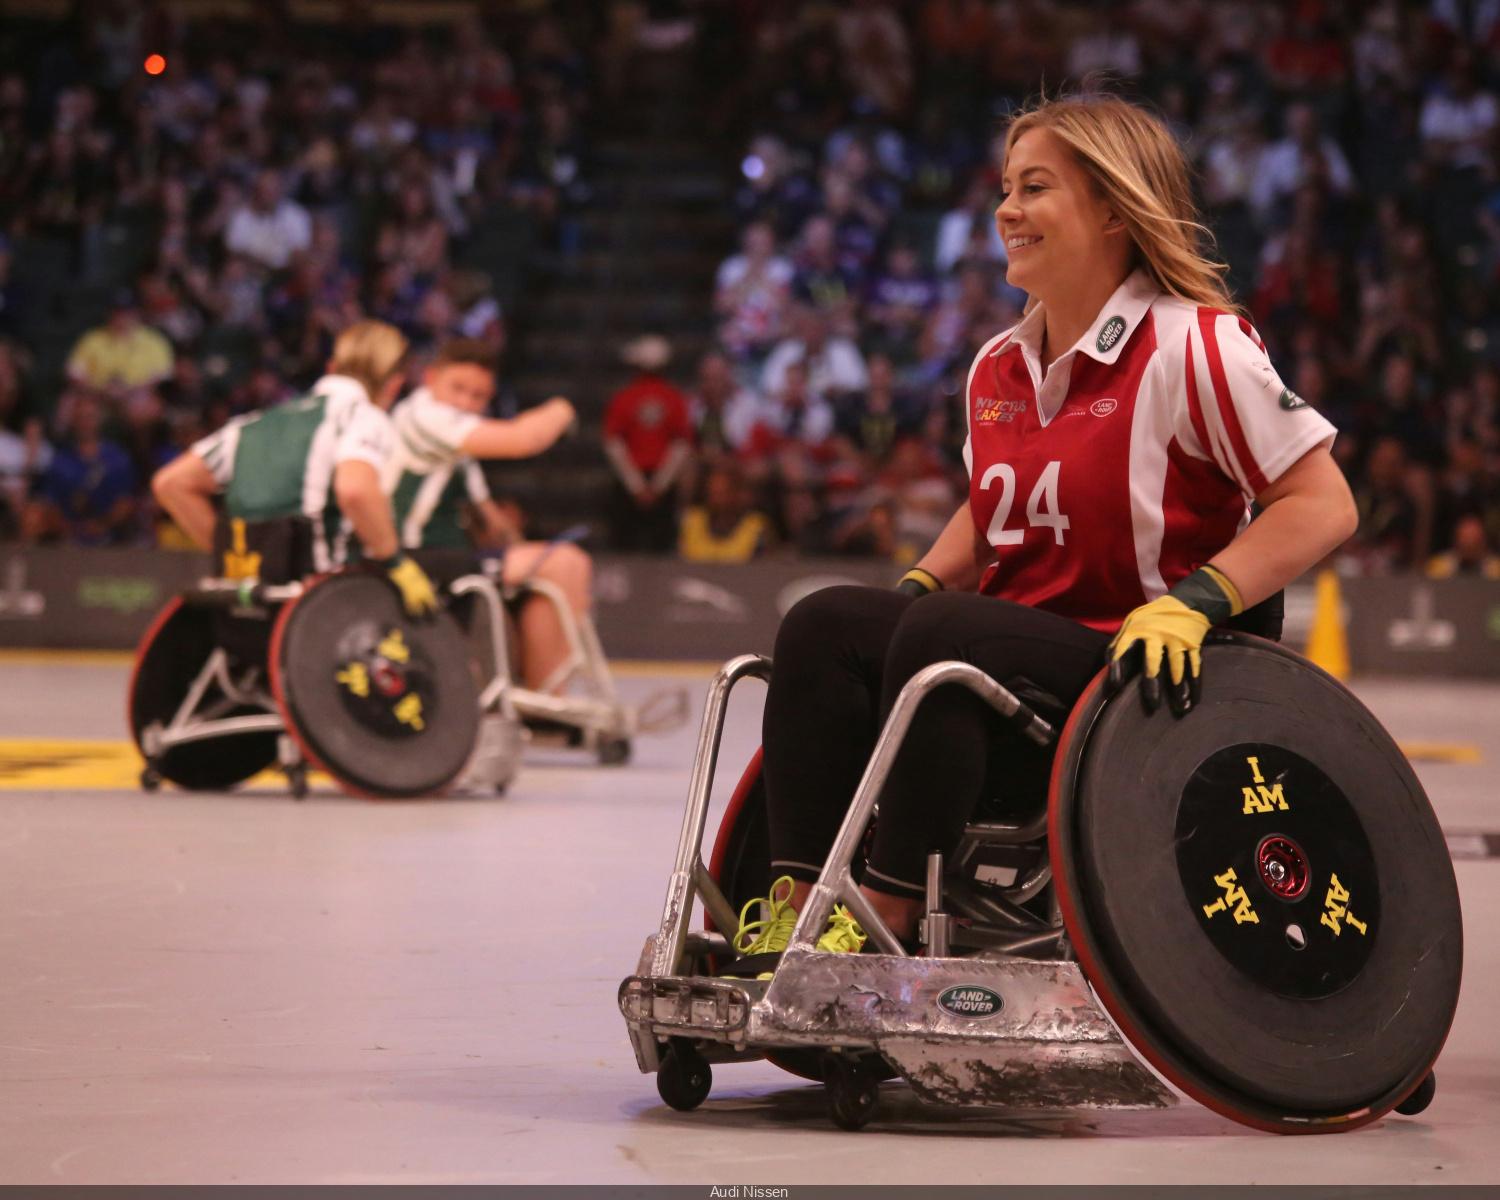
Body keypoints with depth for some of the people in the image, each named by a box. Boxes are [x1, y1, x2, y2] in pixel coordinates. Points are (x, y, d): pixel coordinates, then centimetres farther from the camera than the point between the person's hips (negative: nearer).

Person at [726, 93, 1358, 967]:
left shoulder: (1193, 346, -8)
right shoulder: (999, 369, 15)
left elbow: (1324, 504, -12)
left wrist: (1193, 603, -23)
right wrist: (917, 588, 11)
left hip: (1136, 674, -7)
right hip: (1012, 646, 8)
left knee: (939, 637, -33)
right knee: (822, 625, -15)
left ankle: (885, 926, -29)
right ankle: (798, 911, -22)